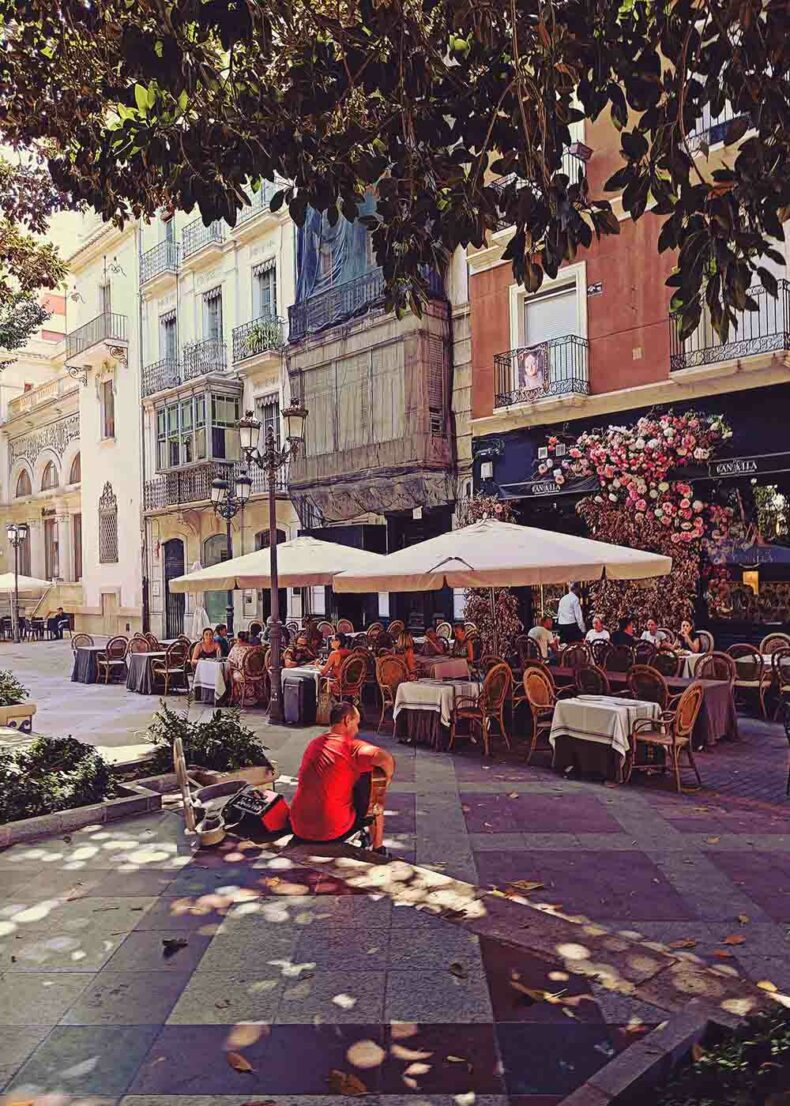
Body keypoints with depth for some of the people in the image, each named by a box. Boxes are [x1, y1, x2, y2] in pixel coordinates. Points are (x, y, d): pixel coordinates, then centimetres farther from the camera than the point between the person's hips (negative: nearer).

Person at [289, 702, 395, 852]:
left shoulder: (314, 744, 8)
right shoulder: (352, 746, -15)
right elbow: (385, 758, -31)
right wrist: (388, 776, -9)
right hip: (332, 832, -6)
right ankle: (378, 852, 32)